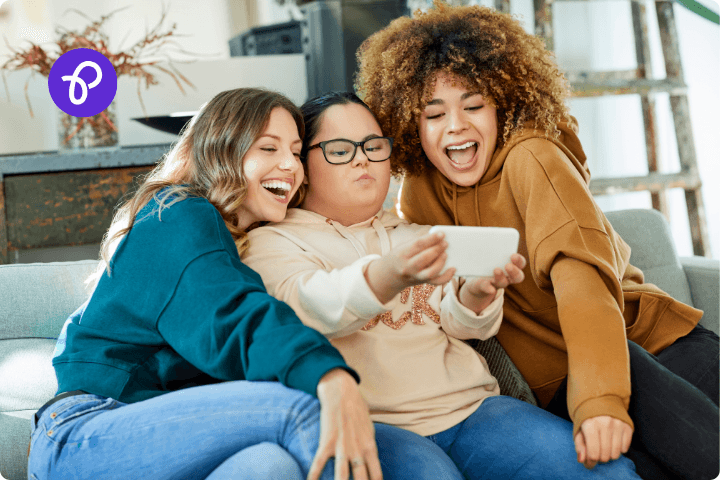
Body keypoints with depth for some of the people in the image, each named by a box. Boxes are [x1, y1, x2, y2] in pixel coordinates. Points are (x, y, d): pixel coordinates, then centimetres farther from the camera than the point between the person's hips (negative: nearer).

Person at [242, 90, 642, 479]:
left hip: (471, 406, 4)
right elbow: (306, 306, -13)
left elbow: (458, 321, 11)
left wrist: (477, 293, -14)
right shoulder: (273, 242, 10)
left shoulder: (415, 234, 26)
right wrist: (388, 276, -33)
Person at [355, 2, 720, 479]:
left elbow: (581, 266, -26)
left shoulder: (530, 157, -12)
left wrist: (601, 396, -41)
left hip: (655, 338, -2)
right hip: (561, 380, 2)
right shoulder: (419, 189, 4)